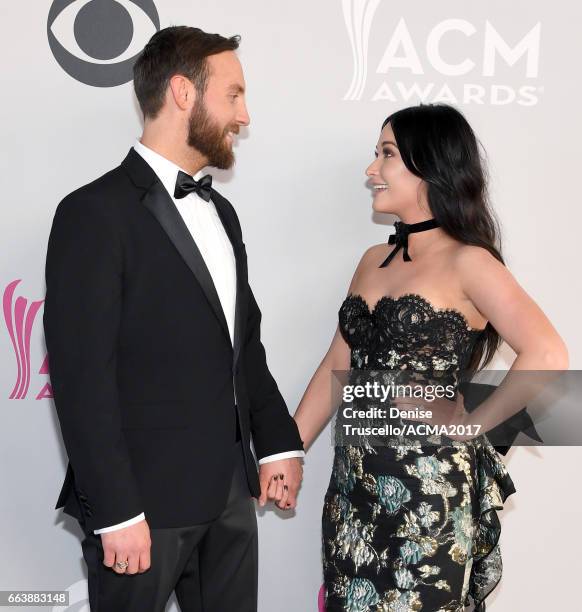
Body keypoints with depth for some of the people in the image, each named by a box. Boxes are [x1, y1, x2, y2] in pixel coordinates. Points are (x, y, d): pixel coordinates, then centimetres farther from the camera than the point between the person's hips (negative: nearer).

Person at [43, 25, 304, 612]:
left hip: (229, 492, 7)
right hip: (145, 499, -7)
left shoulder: (219, 211, 14)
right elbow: (82, 377, -16)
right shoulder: (95, 213, -12)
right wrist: (116, 513, -17)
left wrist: (279, 441, 10)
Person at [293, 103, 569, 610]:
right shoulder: (374, 261, 10)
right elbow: (337, 368, 12)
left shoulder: (467, 262, -11)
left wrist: (467, 425, -16)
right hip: (357, 479, 6)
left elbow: (547, 356, -25)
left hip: (429, 486, -6)